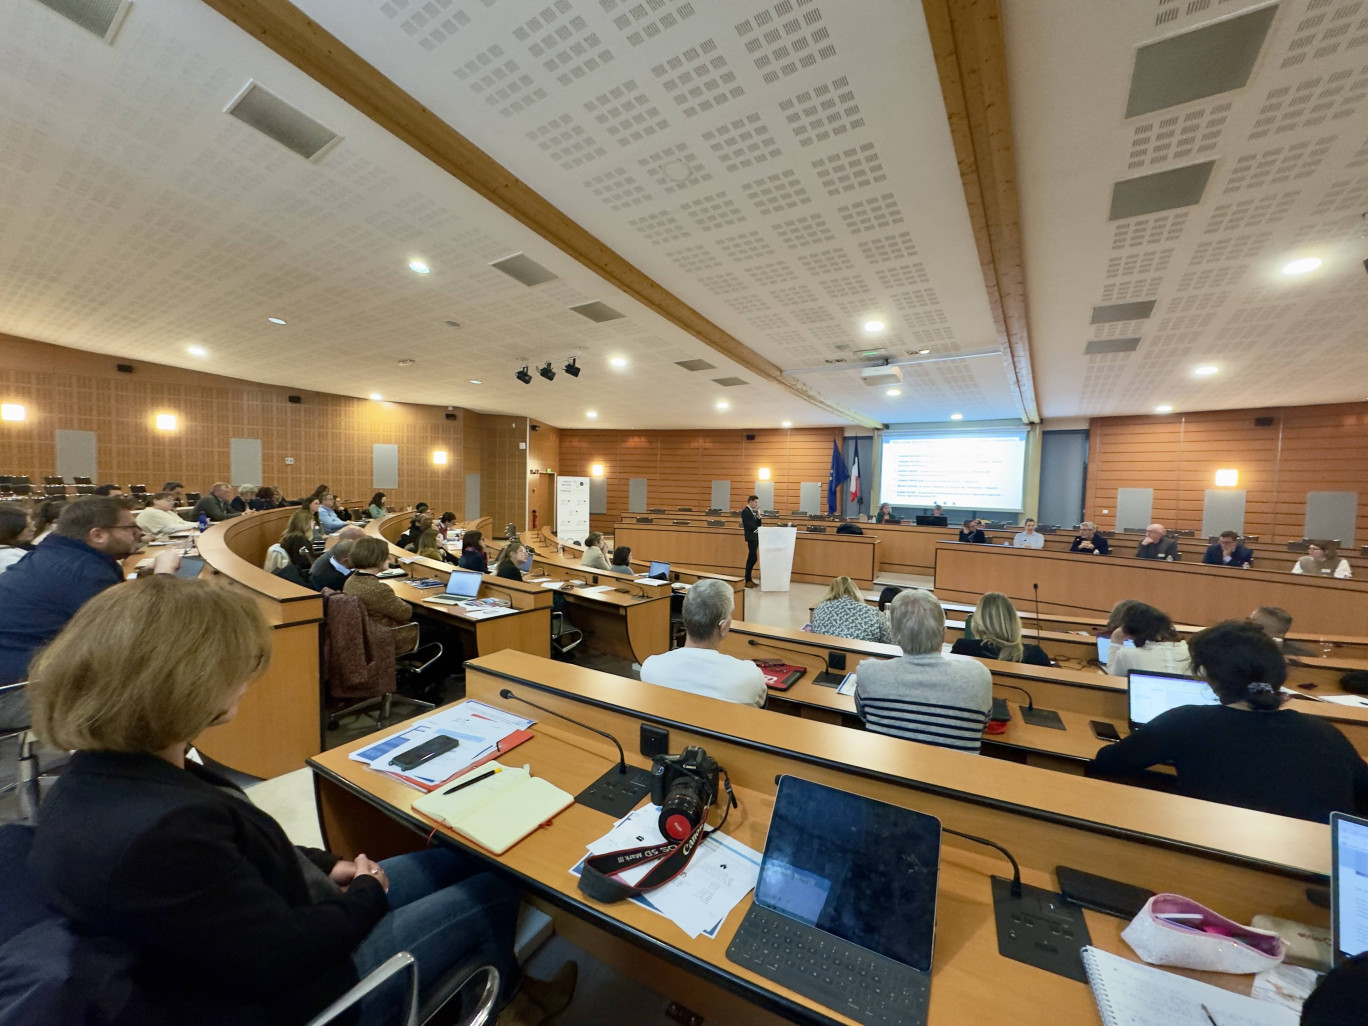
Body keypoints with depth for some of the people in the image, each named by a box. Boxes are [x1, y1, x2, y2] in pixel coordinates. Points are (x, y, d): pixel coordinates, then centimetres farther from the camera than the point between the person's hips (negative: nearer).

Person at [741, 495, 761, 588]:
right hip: (751, 537, -9)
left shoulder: (753, 511, 17)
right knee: (753, 558, -11)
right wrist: (758, 528, -21)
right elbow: (748, 524, -20)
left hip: (755, 536, 9)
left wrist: (758, 515, 3)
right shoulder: (745, 511, -11)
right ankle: (747, 581, -7)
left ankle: (748, 579, 17)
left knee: (752, 558, 11)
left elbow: (758, 523, 14)